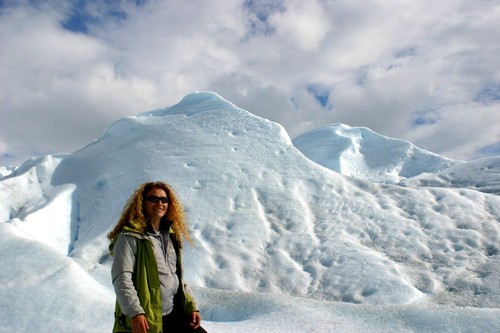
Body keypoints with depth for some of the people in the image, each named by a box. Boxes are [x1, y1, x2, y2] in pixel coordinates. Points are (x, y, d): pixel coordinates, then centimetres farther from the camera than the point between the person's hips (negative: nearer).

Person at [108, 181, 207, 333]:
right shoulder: (130, 237, -8)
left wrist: (191, 307, 9)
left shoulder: (171, 236, 14)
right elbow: (121, 278, -16)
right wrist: (134, 312, -26)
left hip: (175, 315, 7)